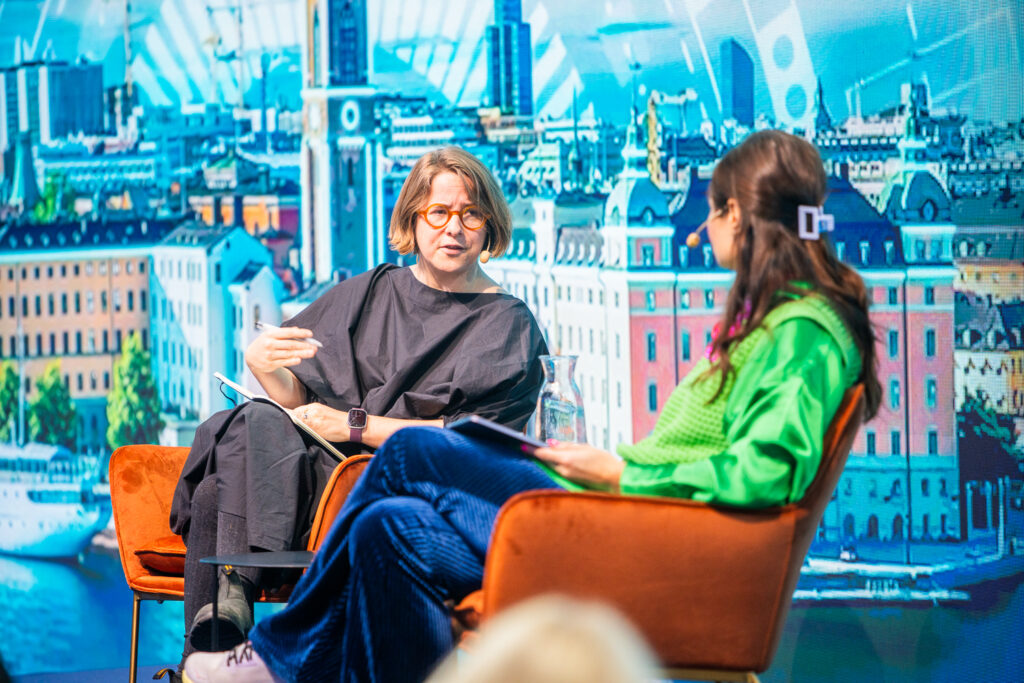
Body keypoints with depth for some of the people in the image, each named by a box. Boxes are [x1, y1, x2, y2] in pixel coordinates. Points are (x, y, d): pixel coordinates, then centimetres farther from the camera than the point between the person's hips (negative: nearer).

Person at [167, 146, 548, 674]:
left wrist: (355, 426, -8)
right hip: (313, 461, 5)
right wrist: (264, 368, -10)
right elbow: (300, 398, 13)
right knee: (258, 420, -30)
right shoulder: (367, 294, 19)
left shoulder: (509, 326, 8)